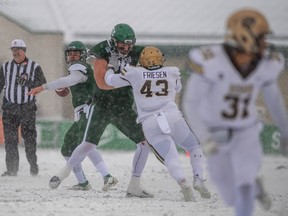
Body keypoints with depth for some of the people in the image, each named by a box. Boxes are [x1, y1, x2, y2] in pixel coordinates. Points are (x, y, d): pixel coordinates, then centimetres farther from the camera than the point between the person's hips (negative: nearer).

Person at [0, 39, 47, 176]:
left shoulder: (34, 67, 3)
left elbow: (42, 85, -3)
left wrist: (27, 82, -17)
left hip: (28, 107, -2)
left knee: (29, 137, -4)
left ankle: (33, 165, 9)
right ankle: (12, 169, 2)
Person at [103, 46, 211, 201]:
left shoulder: (134, 74, 9)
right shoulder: (172, 73, 14)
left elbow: (110, 80, 21)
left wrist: (110, 69, 42)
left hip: (150, 123, 0)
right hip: (172, 117, 0)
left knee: (171, 159, -5)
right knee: (195, 147, 21)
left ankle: (183, 182, -35)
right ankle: (198, 179, 0)